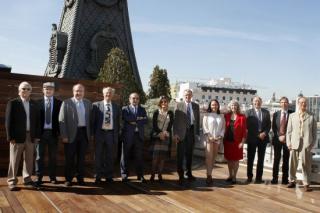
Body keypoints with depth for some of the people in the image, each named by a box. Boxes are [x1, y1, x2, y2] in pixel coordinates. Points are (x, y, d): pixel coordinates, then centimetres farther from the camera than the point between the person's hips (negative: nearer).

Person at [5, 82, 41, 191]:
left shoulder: (34, 104, 10)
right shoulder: (12, 103, -1)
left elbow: (37, 120, 10)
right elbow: (8, 121, -5)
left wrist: (37, 136, 4)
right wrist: (10, 137, -11)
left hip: (31, 136, 4)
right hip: (17, 136, -4)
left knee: (29, 160, 9)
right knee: (14, 160, 3)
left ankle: (27, 179, 20)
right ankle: (12, 181, 10)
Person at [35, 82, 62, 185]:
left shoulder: (59, 103, 3)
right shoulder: (38, 102, 4)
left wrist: (59, 131, -6)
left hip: (53, 133, 0)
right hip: (41, 132, 0)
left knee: (53, 156, 8)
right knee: (39, 156, 5)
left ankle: (52, 177, 18)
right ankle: (39, 177, 15)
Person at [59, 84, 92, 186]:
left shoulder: (88, 103, 9)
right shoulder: (66, 103, -2)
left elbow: (90, 119, 10)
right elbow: (62, 120, -5)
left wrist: (90, 133, 4)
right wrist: (64, 136, -10)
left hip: (84, 133, 3)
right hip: (71, 134, -3)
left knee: (81, 157, 10)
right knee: (69, 158, 5)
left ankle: (80, 178, 22)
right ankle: (68, 179, 19)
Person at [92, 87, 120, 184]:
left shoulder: (116, 107, 9)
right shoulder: (96, 105, 2)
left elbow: (118, 122, 10)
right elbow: (93, 120, 2)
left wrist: (116, 134, 4)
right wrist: (94, 133, -3)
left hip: (111, 134, 2)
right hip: (100, 133, -2)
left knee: (110, 156, 7)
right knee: (99, 156, 5)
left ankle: (109, 176, 18)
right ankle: (98, 177, 16)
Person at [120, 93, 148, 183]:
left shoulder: (142, 110, 14)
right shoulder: (125, 109, 6)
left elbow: (145, 121, -1)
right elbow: (128, 118, -15)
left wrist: (135, 122, -11)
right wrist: (140, 118, -12)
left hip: (139, 135, 2)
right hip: (128, 135, -2)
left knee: (139, 156, 4)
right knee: (125, 156, 4)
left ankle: (140, 175, 13)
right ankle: (124, 174, 15)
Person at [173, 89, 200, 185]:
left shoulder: (196, 106, 10)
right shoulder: (178, 105, 1)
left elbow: (198, 120, 10)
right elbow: (175, 120, -4)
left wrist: (197, 132, 2)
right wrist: (175, 133, -11)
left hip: (191, 131, 3)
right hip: (181, 132, -3)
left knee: (189, 153, 12)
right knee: (180, 154, 0)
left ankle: (189, 173, 25)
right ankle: (181, 174, 9)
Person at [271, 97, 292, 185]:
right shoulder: (276, 114, 7)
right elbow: (273, 127, 5)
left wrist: (286, 136, -12)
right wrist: (279, 136, -7)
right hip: (277, 139, 2)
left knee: (286, 160, 5)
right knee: (276, 159, 5)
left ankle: (285, 179, 12)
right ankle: (274, 178, 10)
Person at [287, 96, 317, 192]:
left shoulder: (312, 116, 7)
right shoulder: (292, 116, 12)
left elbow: (314, 132, 6)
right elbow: (289, 130, 10)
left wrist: (312, 144, -2)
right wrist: (289, 143, 2)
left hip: (306, 144, -2)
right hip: (294, 143, 2)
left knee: (306, 164, 0)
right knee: (292, 164, 7)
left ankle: (306, 184, 10)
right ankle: (292, 181, 21)